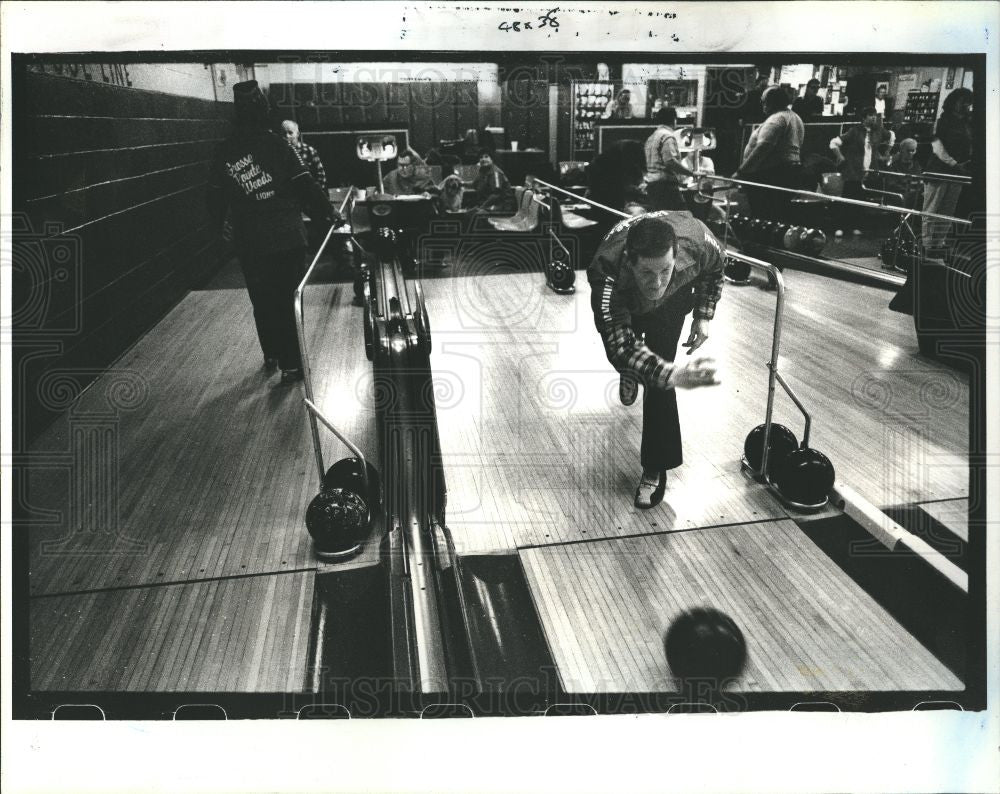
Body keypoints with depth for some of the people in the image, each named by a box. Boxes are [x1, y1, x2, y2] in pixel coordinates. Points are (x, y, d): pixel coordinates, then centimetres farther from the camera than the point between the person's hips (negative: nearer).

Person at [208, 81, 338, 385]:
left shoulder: (223, 153, 0)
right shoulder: (274, 144, -9)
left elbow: (216, 198, 7)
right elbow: (305, 185, -9)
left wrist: (219, 225, 23)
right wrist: (328, 212, 1)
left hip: (249, 243, 3)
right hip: (287, 237, -2)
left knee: (262, 301, 16)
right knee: (290, 300, 5)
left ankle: (271, 356, 29)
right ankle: (292, 364, 7)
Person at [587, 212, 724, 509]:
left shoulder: (696, 240, -40)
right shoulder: (606, 274, -49)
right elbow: (620, 346, -52)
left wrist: (704, 315, -16)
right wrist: (673, 374, -66)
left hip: (674, 298, 0)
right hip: (624, 302, 0)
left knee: (659, 377, -11)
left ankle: (655, 470, 2)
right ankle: (629, 373, 60)